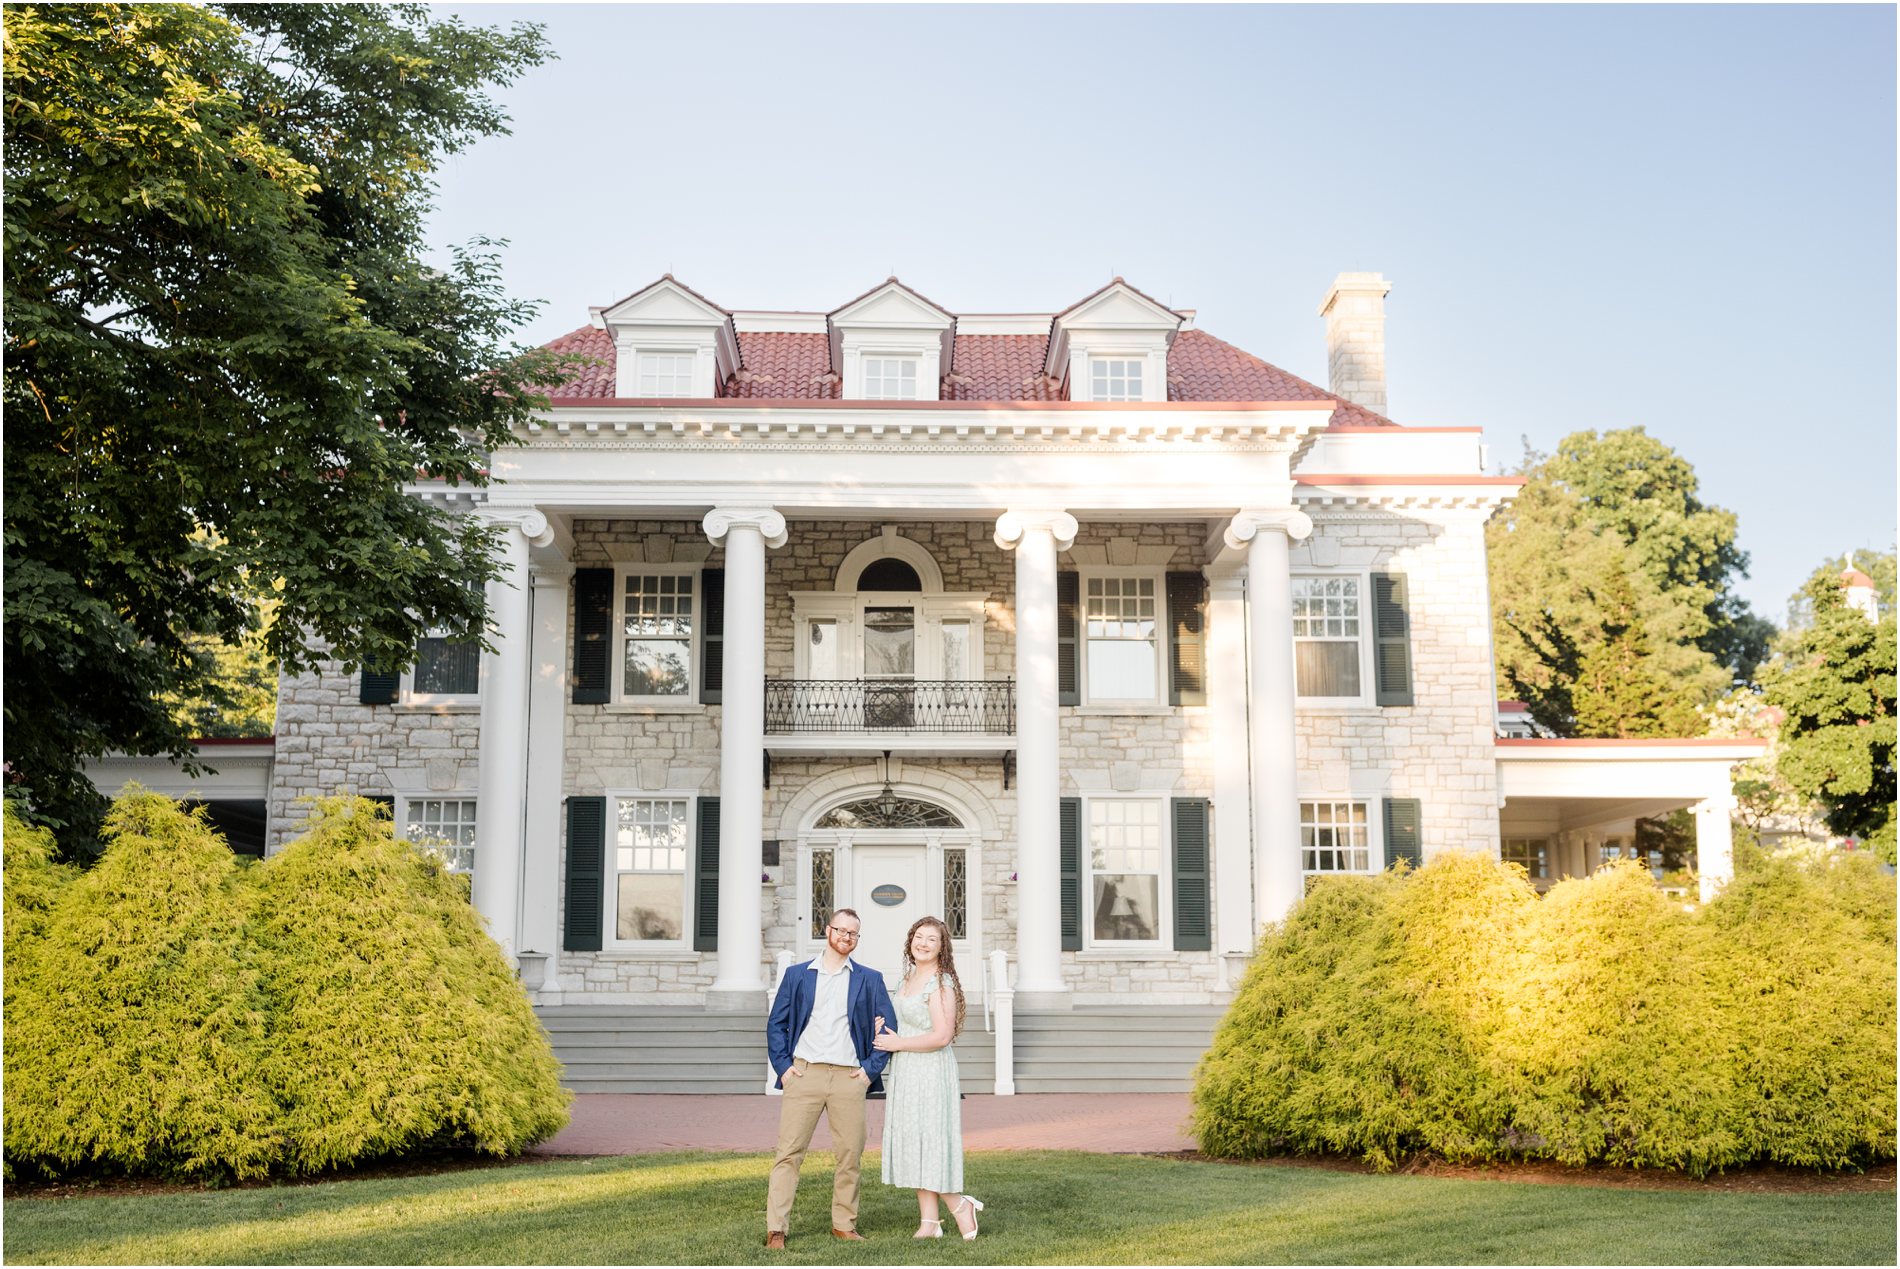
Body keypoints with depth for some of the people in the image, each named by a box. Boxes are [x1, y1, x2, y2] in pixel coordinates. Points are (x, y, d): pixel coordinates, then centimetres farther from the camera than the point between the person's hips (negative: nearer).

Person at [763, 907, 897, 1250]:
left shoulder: (870, 980, 12)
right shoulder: (797, 975, 12)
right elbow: (776, 1024, 12)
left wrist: (871, 1069, 2)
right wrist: (783, 1065, 0)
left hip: (849, 1078, 1)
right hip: (804, 1074, -1)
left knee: (850, 1155, 3)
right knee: (789, 1153, -5)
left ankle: (844, 1224, 16)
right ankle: (776, 1229, -4)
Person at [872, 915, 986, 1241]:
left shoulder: (941, 983, -14)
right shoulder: (910, 978, 13)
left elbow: (941, 1035, -21)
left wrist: (897, 1043, -14)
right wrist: (886, 1027, 10)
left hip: (930, 1070, -9)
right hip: (907, 1073, 9)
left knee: (929, 1144, -5)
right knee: (914, 1146, 9)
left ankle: (961, 1207, 10)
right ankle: (929, 1222, 13)